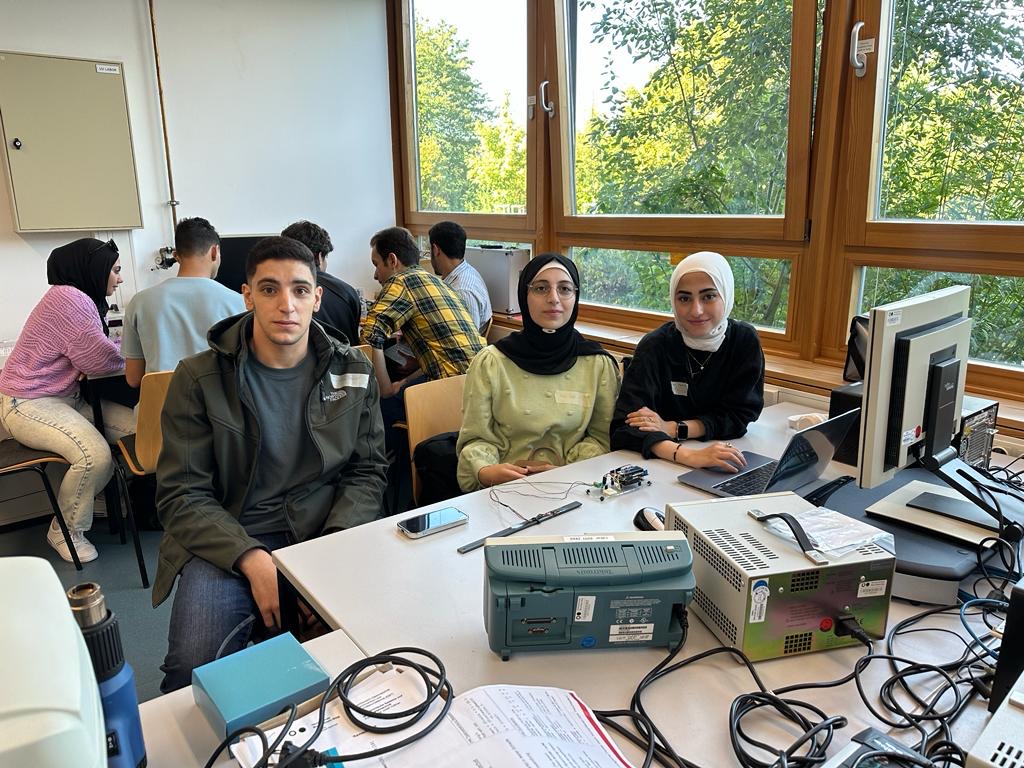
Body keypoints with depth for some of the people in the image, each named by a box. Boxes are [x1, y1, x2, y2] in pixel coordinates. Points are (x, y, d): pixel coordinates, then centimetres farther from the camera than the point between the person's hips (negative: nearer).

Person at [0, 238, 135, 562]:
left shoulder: (79, 300, 14)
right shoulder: (69, 299, -19)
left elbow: (91, 356, 10)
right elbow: (99, 360, -21)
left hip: (66, 396, 10)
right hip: (28, 404, -10)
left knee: (135, 425, -6)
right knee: (95, 454, -29)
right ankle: (65, 531, -3)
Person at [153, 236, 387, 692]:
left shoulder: (353, 372, 5)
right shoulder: (199, 379, -2)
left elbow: (366, 471, 7)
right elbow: (181, 495, -4)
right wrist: (253, 560, -19)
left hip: (327, 537, 2)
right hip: (227, 543, -1)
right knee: (194, 668, -26)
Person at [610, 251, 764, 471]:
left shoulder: (745, 341, -5)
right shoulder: (654, 346, -14)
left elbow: (737, 416, -4)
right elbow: (626, 427, -24)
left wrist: (673, 429, -18)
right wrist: (687, 455, -39)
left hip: (720, 468, 3)